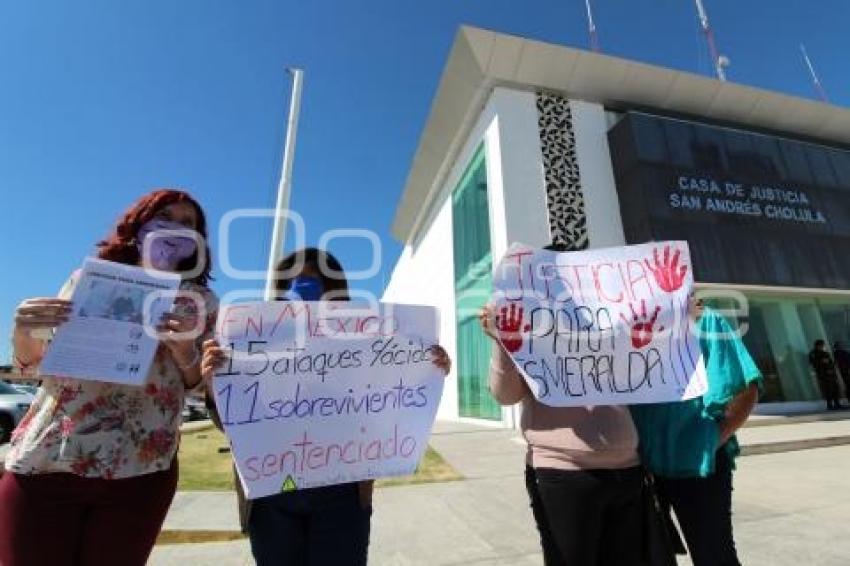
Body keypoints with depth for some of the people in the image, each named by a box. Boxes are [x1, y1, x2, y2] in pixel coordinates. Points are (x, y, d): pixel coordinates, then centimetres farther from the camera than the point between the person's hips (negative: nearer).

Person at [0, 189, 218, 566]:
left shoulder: (200, 302, 2)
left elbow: (202, 386, 1)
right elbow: (31, 365, 13)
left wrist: (184, 348, -18)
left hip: (137, 471, -1)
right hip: (41, 460, 2)